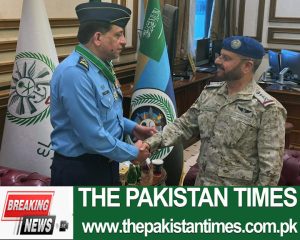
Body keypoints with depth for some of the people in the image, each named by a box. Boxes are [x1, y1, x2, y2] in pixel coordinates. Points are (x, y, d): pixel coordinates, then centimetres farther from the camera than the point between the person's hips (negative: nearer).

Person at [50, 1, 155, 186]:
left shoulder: (101, 66, 5)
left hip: (106, 163, 9)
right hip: (78, 170, -9)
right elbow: (92, 136, -28)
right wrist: (132, 153, -15)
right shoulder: (74, 73, -26)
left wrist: (132, 128, 5)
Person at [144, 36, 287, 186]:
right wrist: (151, 143, -10)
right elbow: (184, 125, 4)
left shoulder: (267, 109, -17)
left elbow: (271, 166, -16)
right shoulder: (210, 93, 1)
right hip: (202, 182, 6)